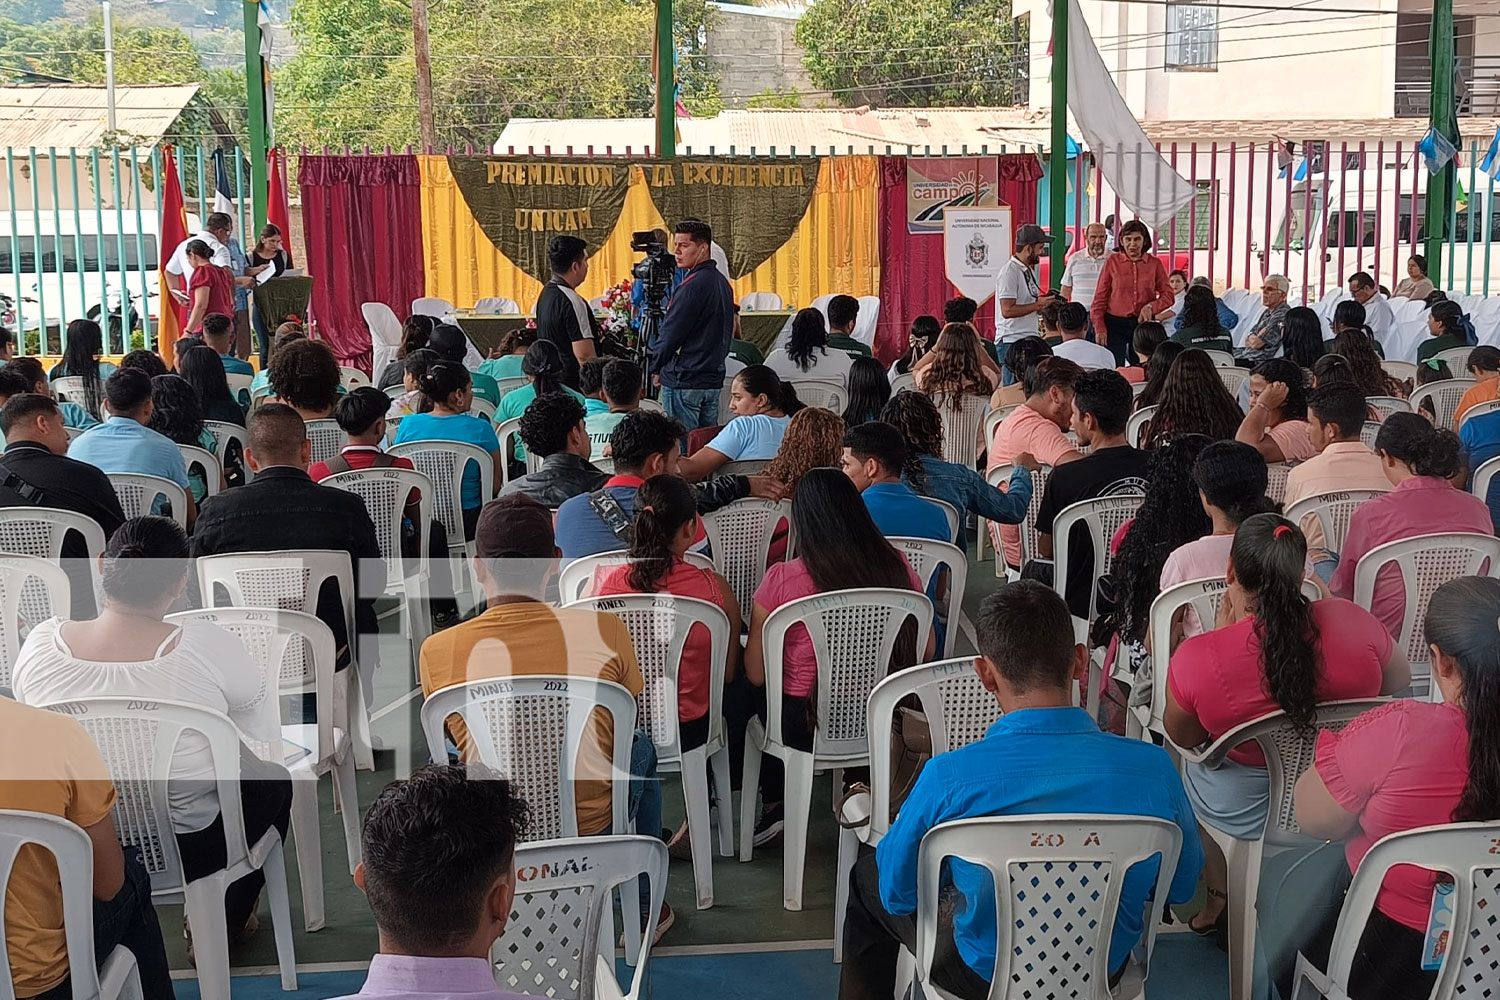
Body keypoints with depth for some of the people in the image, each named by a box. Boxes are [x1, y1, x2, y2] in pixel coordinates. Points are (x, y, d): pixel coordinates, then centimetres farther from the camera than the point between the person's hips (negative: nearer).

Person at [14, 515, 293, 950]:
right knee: (274, 781, 29)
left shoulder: (41, 645, -15)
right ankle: (223, 924, 38)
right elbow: (267, 733, -9)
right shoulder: (207, 647, -25)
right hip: (190, 848, -4)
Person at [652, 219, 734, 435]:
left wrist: (655, 368, 0)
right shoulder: (722, 282, 12)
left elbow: (671, 334, -14)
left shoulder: (692, 285, -16)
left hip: (684, 381, -9)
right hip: (713, 379, 9)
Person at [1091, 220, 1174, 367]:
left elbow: (1168, 295, 6)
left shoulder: (1154, 264, 5)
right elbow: (1100, 298, 2)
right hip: (1115, 323, -2)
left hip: (1144, 323, 2)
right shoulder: (1112, 261, 2)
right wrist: (1099, 328, -6)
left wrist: (1151, 307, -14)